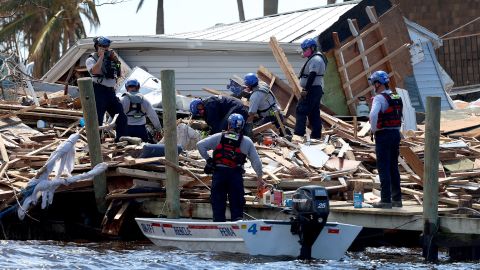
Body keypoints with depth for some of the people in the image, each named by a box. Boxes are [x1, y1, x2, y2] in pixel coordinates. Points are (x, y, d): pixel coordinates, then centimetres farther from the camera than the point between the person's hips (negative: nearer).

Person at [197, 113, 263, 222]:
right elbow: (256, 161, 9)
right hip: (236, 174, 0)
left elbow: (200, 145, 0)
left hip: (219, 172, 0)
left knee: (218, 201, 7)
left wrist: (208, 159, 10)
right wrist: (259, 177, 19)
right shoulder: (247, 142, 6)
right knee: (236, 203, 7)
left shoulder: (218, 137, 6)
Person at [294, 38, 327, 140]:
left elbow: (312, 76, -23)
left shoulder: (315, 59, -15)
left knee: (301, 111, -13)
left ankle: (298, 134, -17)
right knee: (314, 113, 12)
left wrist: (306, 90, -26)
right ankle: (316, 135, 13)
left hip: (312, 89, -11)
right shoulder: (315, 58, 20)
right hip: (317, 89, 11)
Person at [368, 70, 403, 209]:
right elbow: (399, 116, 18)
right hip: (396, 133, 8)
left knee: (384, 168, -4)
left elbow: (373, 115, -30)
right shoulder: (396, 98, 12)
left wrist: (373, 129, -15)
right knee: (394, 167, 14)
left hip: (383, 135, -8)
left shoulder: (380, 98, -14)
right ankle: (397, 198, 17)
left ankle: (386, 200, -6)